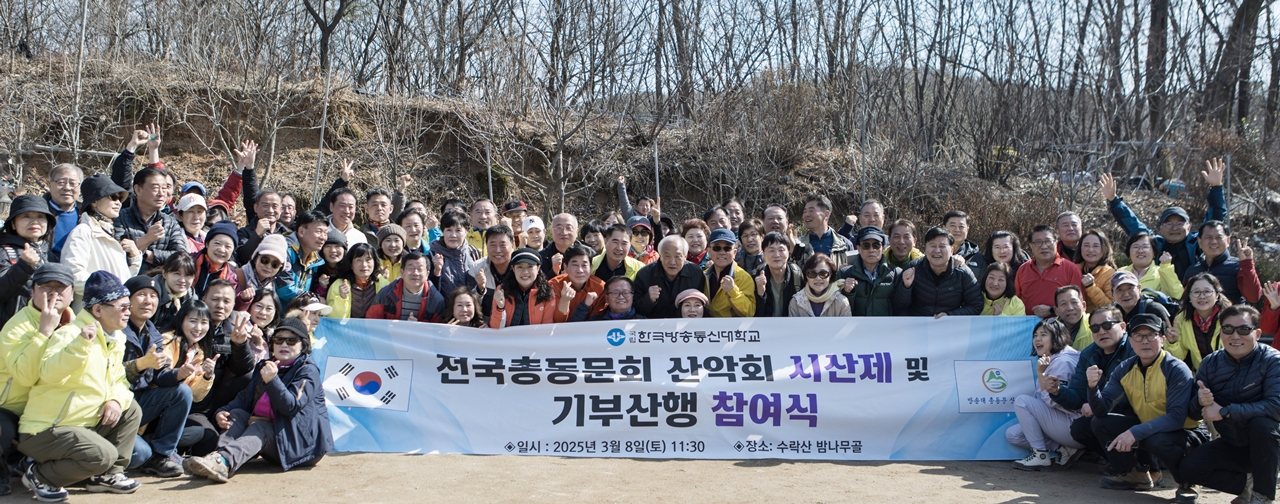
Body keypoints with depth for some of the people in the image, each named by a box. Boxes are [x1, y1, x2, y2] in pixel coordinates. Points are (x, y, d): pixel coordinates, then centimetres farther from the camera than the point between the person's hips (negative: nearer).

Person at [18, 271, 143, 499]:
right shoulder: (71, 334, -18)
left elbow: (118, 380, 15)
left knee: (131, 410, 2)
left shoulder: (116, 339, 9)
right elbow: (49, 373, -34)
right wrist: (80, 344, -46)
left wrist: (117, 399, -7)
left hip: (83, 425, 9)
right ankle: (40, 475, -3)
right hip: (44, 430, -9)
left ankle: (107, 475, 6)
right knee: (103, 454, -26)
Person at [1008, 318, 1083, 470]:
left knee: (1021, 401, -17)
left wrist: (1040, 373, -22)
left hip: (1074, 427, -10)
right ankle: (1061, 449, 0)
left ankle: (1041, 455, -11)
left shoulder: (1063, 361, -16)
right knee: (1012, 434, 4)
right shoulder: (1052, 360, 15)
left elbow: (1054, 401, -21)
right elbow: (1046, 399, 15)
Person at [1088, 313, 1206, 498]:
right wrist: (1093, 386, -31)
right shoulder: (1124, 369, -4)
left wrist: (1135, 433, -39)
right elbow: (1102, 409, -10)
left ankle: (1186, 482, -6)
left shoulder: (1176, 370, -22)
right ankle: (1133, 475, 9)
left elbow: (1176, 418, -31)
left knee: (1157, 440, -37)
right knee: (1101, 423, -7)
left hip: (1186, 432, -6)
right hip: (1147, 426, 6)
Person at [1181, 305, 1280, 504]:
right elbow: (1194, 413, -3)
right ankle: (1246, 484, 8)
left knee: (1261, 422, -35)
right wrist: (1201, 402, -28)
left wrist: (1224, 411, -33)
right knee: (1189, 468, -16)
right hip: (1231, 446, 4)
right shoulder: (1210, 363, -4)